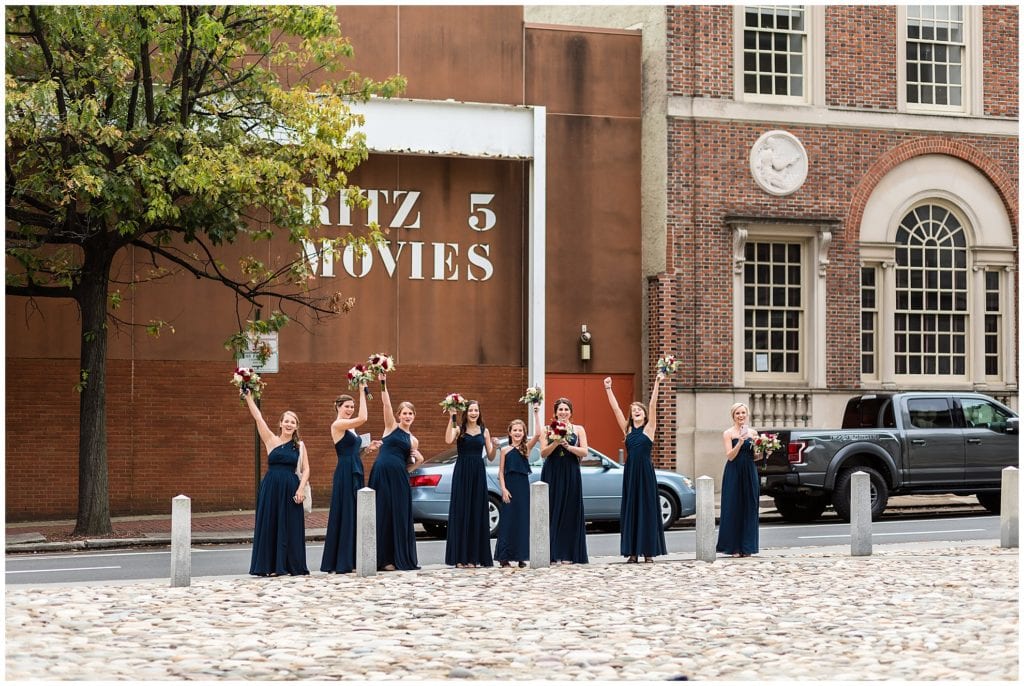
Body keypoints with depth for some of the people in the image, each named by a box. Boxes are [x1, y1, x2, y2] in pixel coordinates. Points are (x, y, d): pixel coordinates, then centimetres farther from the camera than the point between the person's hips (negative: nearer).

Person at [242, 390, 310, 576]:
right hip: (271, 488, -1)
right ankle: (270, 566, 6)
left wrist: (301, 488, -8)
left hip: (291, 489, 1)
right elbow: (258, 417, -4)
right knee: (269, 524, 1)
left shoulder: (300, 446, 7)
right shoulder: (271, 440, 3)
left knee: (290, 527, 3)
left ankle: (290, 565, 11)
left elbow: (306, 469, 6)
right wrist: (248, 397, -10)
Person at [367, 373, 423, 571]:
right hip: (382, 474, -3)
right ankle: (385, 558, 4)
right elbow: (386, 404, -7)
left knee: (401, 515, 3)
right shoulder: (391, 427, 7)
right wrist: (383, 384, -17)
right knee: (383, 514, -1)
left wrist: (417, 460, 1)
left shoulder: (413, 441, 17)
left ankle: (403, 558, 10)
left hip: (399, 478, 3)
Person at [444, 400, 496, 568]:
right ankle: (460, 557, 1)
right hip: (461, 474, -3)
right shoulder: (459, 429, 1)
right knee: (461, 513, -2)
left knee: (477, 513, 3)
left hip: (478, 474, 3)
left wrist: (494, 446, -10)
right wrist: (452, 418, -21)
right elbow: (448, 440, -22)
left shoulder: (484, 431, 10)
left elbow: (490, 457, 10)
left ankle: (474, 556, 8)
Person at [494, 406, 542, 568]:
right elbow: (501, 472, 3)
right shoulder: (505, 450, 5)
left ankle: (521, 556, 7)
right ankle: (504, 557, 0)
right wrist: (503, 489, -9)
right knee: (508, 520, -2)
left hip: (523, 487, 1)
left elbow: (537, 434, -10)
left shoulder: (526, 448, 6)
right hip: (509, 487, -1)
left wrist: (536, 414, -12)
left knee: (523, 520, 2)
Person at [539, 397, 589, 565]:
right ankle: (553, 554, -2)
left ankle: (567, 554, 2)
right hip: (552, 474, -1)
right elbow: (543, 453, -1)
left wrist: (567, 445, -14)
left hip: (571, 475, 1)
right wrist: (556, 443, -17)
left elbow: (584, 452, -1)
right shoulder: (547, 430, 7)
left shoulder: (579, 430, 9)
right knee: (552, 512, -3)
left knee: (570, 513, -1)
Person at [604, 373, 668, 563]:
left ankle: (648, 551, 3)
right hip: (630, 471, 3)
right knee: (630, 509, 4)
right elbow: (615, 408, 8)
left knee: (647, 509, 0)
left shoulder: (649, 428, 2)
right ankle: (632, 551, 8)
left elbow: (653, 406, -8)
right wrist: (608, 389, 5)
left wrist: (656, 384, -16)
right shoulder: (627, 430, 9)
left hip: (645, 471, -3)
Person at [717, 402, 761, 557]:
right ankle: (734, 547, 2)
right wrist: (740, 442, -21)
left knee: (749, 509, 3)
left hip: (750, 474, 4)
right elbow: (730, 456, -9)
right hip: (734, 474, -4)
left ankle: (747, 547, 8)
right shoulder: (728, 433, 0)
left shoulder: (753, 432, 11)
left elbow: (756, 456, 14)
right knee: (734, 508, -3)